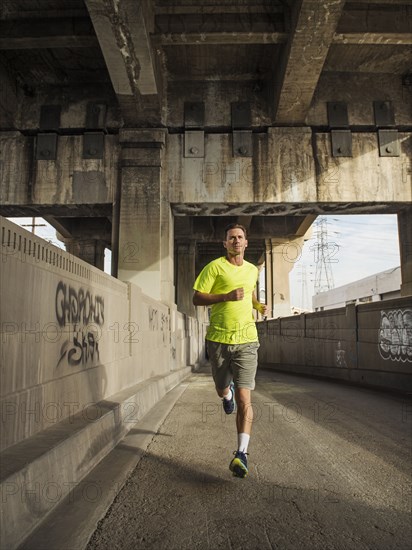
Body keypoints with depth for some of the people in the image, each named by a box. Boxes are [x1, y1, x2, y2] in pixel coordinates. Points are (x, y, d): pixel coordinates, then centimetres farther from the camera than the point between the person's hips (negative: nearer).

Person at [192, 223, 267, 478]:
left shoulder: (253, 270, 12)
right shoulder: (215, 267, -3)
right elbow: (197, 298, -7)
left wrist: (259, 306, 11)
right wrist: (227, 296, -18)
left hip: (246, 340, 1)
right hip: (218, 338, -1)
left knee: (244, 398, -10)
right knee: (222, 390, 17)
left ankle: (242, 453, -6)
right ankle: (228, 392, 55)